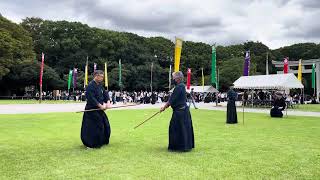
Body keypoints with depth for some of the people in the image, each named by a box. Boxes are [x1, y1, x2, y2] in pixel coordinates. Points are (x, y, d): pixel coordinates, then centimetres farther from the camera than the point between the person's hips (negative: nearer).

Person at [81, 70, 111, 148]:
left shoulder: (99, 85, 10)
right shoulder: (90, 86, -18)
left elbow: (105, 94, 8)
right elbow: (91, 98, -25)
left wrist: (108, 102, -9)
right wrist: (100, 105, -22)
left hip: (99, 109, 9)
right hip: (92, 110, -9)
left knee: (105, 124, 14)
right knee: (93, 127, -6)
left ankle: (102, 141, 30)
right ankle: (91, 144, 7)